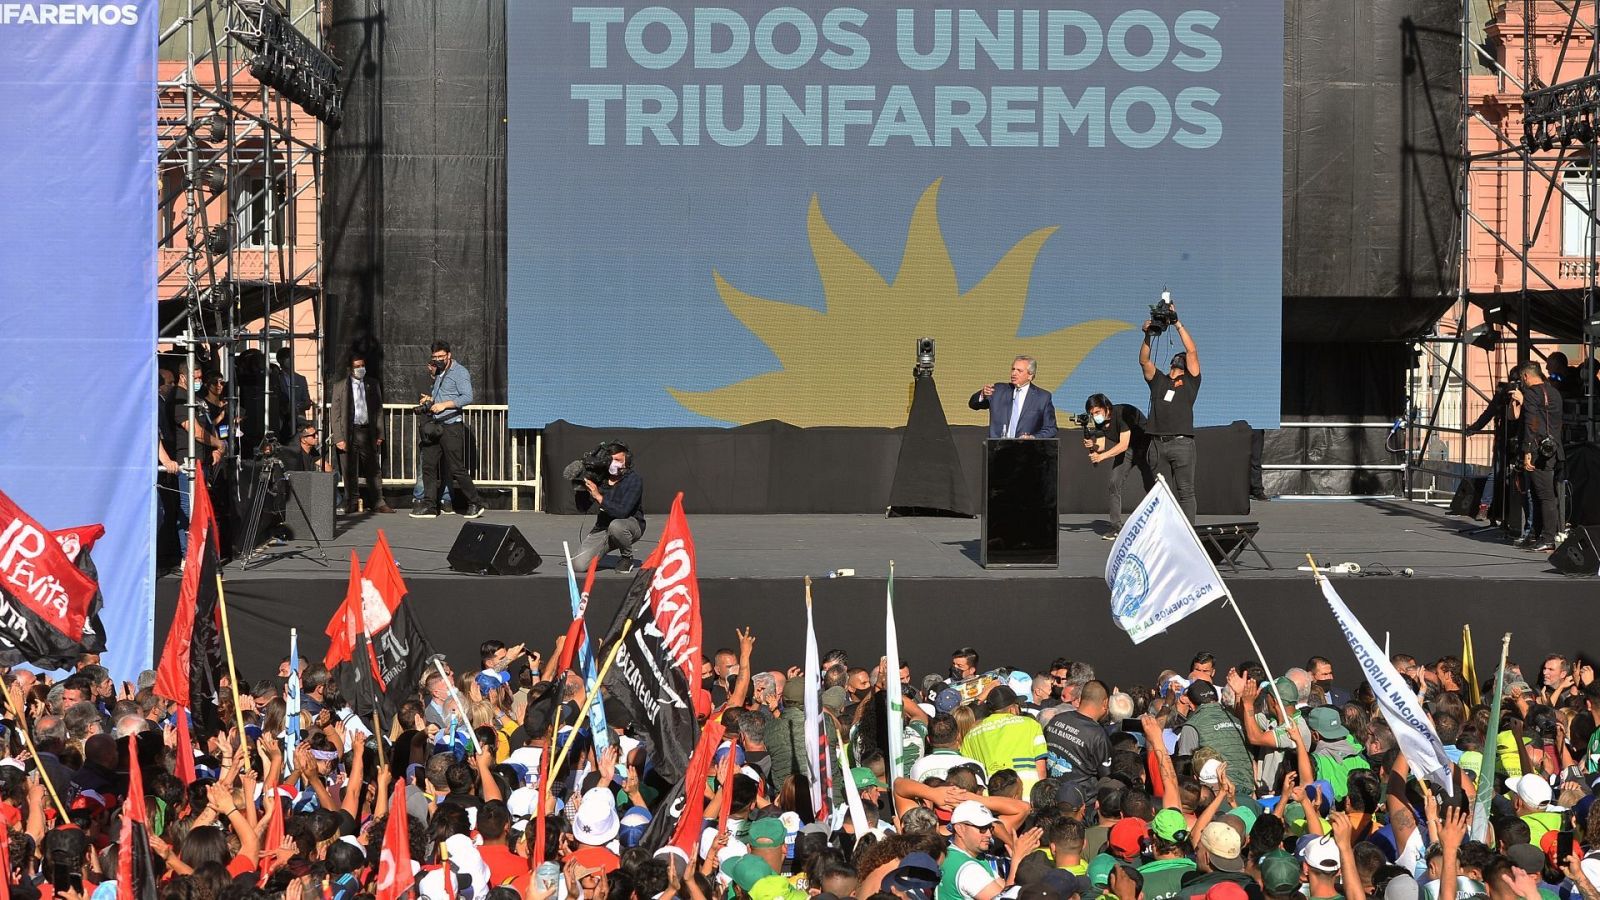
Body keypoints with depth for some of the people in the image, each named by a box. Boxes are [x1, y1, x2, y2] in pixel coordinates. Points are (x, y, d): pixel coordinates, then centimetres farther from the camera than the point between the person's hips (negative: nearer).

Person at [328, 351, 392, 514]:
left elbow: (379, 411, 12)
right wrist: (339, 438, -8)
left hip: (367, 432, 2)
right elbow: (335, 414, 0)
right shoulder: (340, 386, 2)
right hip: (349, 432, -2)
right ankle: (351, 504, 10)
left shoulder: (373, 384, 10)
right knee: (349, 471, 2)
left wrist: (379, 434, 4)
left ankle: (377, 503, 9)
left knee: (373, 470, 4)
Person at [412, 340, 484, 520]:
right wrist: (429, 399, 12)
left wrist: (444, 405, -19)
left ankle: (475, 505, 1)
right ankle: (429, 506, 7)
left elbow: (468, 397, -16)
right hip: (435, 427, 9)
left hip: (451, 426, -9)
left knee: (456, 468, -8)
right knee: (428, 465, 3)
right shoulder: (438, 374, 20)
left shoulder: (459, 372, -6)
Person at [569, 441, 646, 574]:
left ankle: (627, 558, -10)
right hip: (603, 527, 4)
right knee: (578, 565, -15)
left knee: (616, 525, -41)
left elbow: (622, 512, -28)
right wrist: (581, 489, -16)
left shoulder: (634, 480, -16)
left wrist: (598, 497, -34)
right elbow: (582, 508, 2)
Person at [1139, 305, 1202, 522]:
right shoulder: (1158, 380, 21)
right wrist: (1148, 337, -7)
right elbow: (1144, 361, 7)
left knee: (1185, 491, -5)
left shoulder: (1190, 381, 12)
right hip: (1157, 444, 3)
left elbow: (1192, 351, 2)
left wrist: (1178, 324, 0)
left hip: (1181, 443, -3)